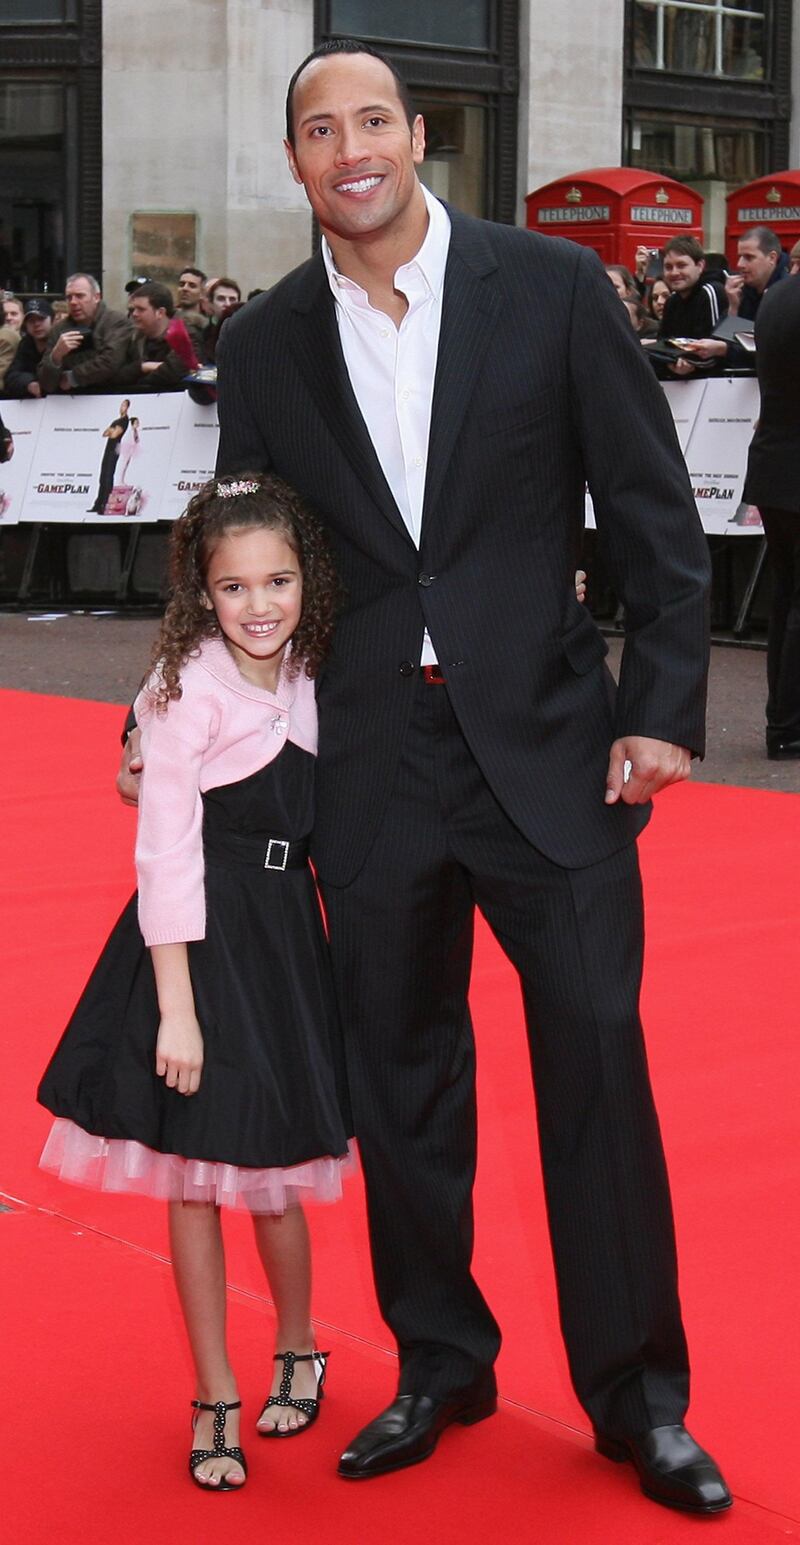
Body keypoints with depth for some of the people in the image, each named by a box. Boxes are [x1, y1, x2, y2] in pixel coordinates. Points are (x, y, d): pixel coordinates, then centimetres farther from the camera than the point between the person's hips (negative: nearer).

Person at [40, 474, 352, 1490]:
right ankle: (215, 1400, 18)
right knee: (195, 1179, 4)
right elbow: (166, 856, -15)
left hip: (283, 938, 5)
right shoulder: (192, 691, -14)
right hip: (197, 943, -5)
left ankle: (296, 1349, 36)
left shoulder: (303, 681, 5)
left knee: (270, 1168, 13)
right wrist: (176, 1011, -17)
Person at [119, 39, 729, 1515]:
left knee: (596, 1051, 1)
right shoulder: (264, 342, 5)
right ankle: (440, 1362, 29)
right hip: (370, 761, 3)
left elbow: (653, 511, -1)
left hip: (545, 738, -2)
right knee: (399, 1073, 11)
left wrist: (662, 708, -7)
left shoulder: (552, 285, -2)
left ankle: (637, 1392, 17)